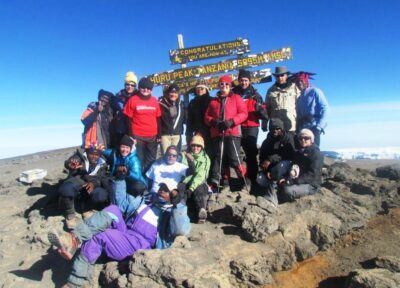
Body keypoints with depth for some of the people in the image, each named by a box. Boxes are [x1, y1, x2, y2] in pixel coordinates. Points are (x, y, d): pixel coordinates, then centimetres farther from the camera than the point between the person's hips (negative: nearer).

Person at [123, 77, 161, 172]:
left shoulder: (155, 100, 6)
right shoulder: (133, 100, -2)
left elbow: (158, 119, 10)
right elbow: (129, 119, -1)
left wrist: (159, 135, 7)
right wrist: (131, 137, -5)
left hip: (153, 136, 3)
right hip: (138, 136, -3)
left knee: (151, 160, 13)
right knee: (139, 160, 6)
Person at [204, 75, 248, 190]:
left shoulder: (236, 98, 10)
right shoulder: (213, 101, 19)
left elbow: (243, 113, 0)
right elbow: (207, 116, 16)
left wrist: (232, 121, -14)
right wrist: (213, 121, -6)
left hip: (232, 133, -3)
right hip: (217, 133, 4)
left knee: (233, 158, -9)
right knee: (217, 158, 6)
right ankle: (214, 182, 10)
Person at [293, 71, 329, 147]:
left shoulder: (315, 91, 4)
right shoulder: (299, 99, 24)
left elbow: (325, 108, -6)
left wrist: (319, 126, -17)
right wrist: (298, 130, 7)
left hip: (313, 126, -6)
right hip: (303, 127, 6)